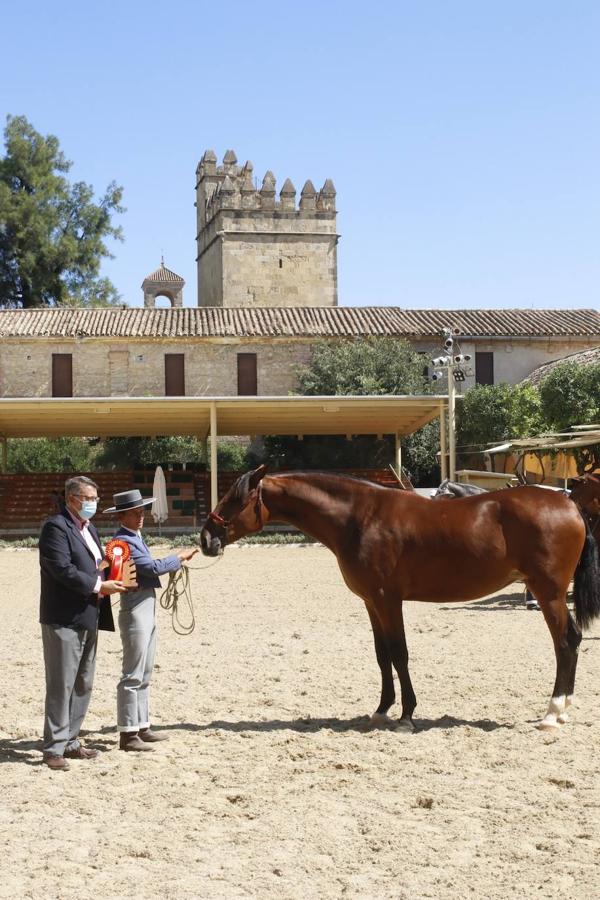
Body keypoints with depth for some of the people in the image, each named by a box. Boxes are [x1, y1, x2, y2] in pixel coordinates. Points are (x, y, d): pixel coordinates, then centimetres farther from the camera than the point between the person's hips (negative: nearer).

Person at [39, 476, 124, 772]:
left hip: (88, 619, 9)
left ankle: (70, 740, 24)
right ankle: (54, 748, 4)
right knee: (61, 686, -3)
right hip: (64, 619, -9)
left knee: (83, 685, 14)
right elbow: (62, 569, -21)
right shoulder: (56, 527, -12)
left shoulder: (89, 529, 17)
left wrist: (112, 580, 4)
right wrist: (98, 586, -19)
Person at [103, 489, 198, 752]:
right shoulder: (123, 541, -17)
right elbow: (154, 567, -21)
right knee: (132, 675, -5)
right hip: (135, 612, -10)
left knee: (144, 674, 16)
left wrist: (175, 560, 4)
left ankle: (142, 727, 24)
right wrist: (179, 557, -9)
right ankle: (128, 734, 1)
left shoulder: (135, 538, 14)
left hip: (147, 611, 10)